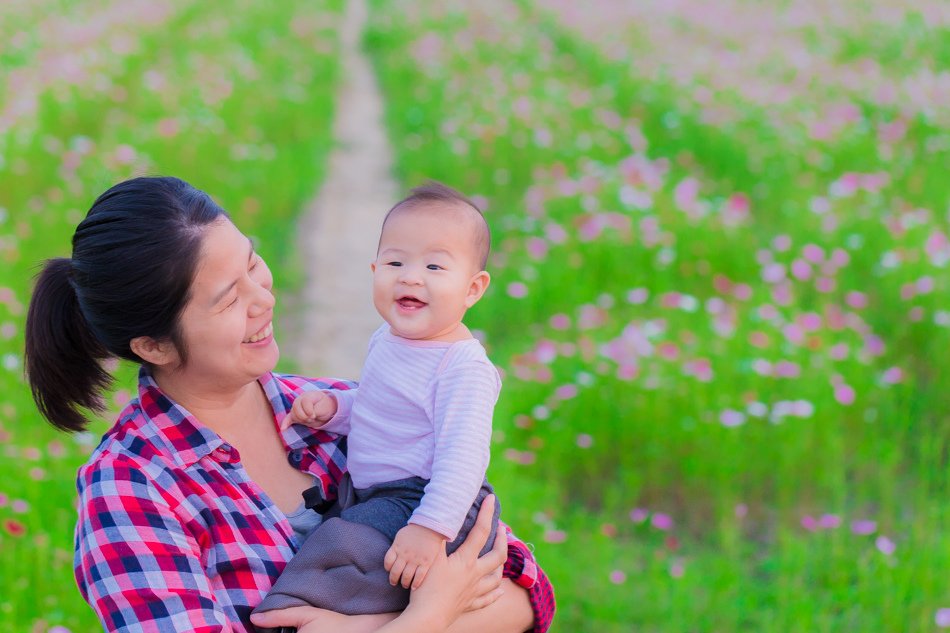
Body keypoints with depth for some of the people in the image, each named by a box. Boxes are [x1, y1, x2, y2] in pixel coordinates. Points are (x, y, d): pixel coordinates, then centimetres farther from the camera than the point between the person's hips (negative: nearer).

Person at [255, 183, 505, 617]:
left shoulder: (465, 368, -18)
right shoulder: (386, 340, 10)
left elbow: (463, 457, -25)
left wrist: (431, 528, -33)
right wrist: (332, 407, 5)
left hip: (421, 500, -10)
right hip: (371, 498, 10)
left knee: (343, 547, -27)